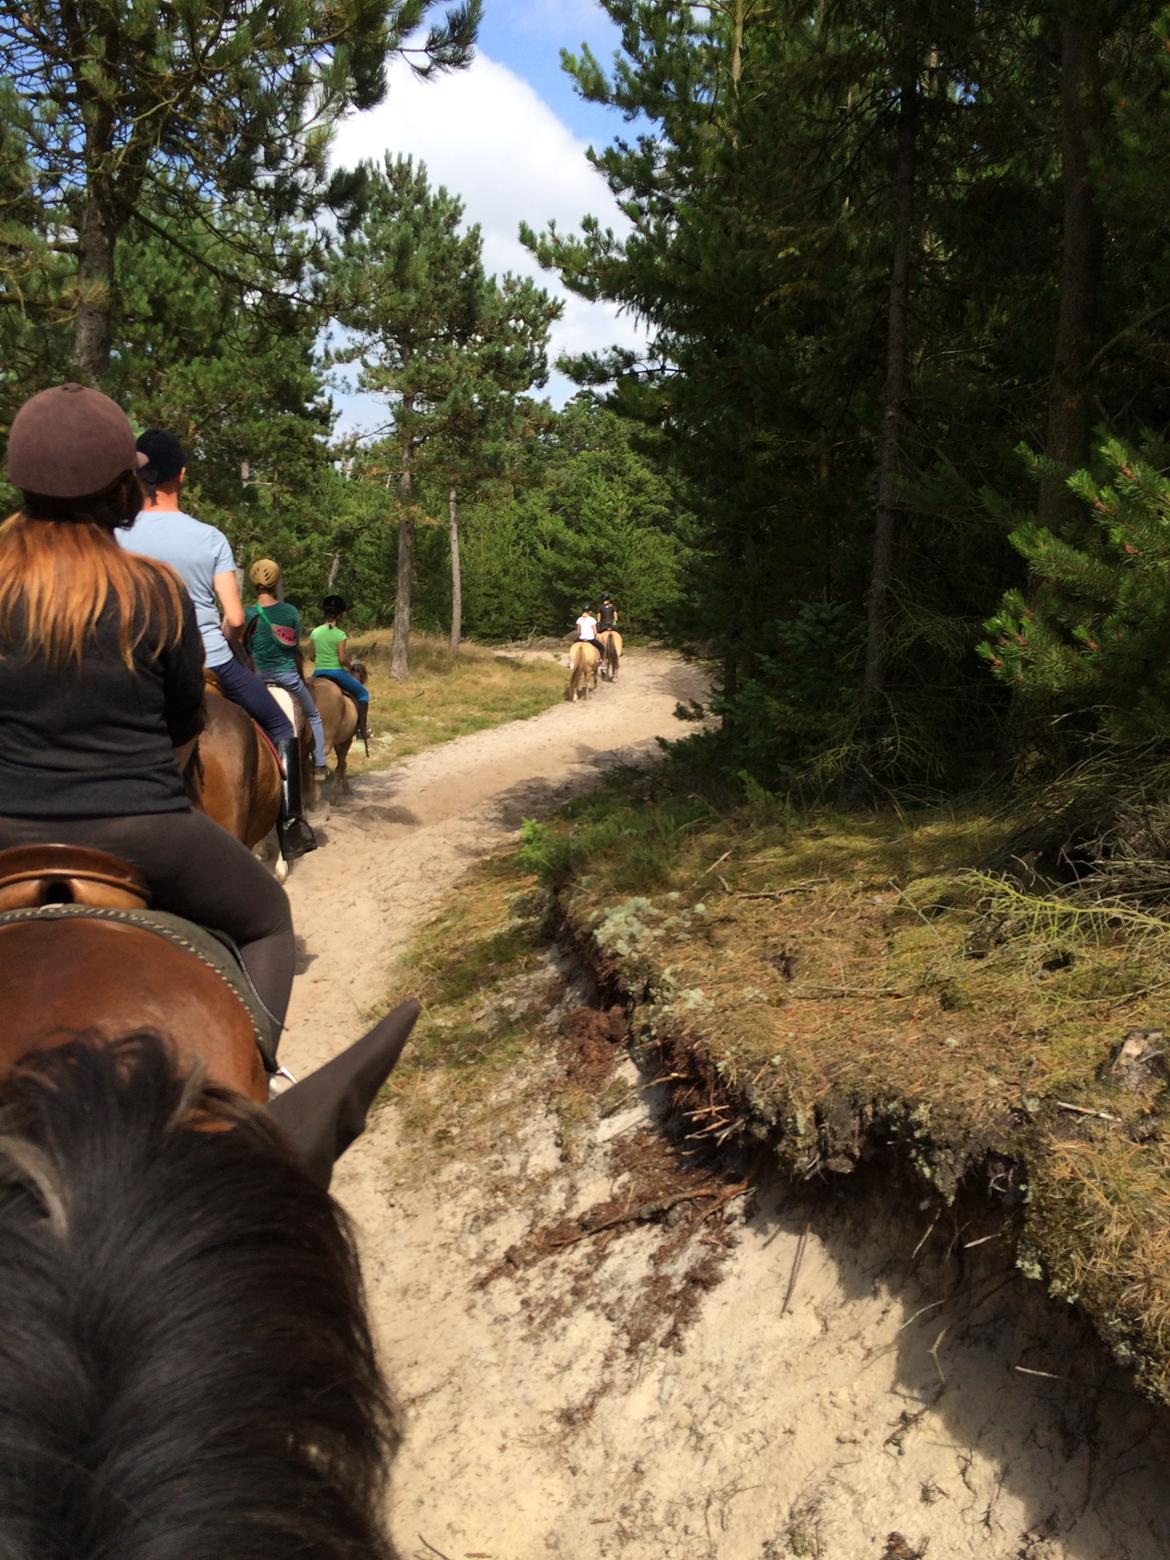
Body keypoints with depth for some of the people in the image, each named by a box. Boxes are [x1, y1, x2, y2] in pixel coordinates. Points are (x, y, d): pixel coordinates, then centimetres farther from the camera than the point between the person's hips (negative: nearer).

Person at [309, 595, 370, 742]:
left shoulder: (315, 632, 3)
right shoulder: (340, 634, -13)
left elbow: (312, 657, 7)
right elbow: (342, 659, -18)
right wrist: (349, 667, 1)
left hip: (318, 672, 5)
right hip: (336, 672, -5)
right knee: (363, 692, 14)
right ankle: (362, 729, 8)